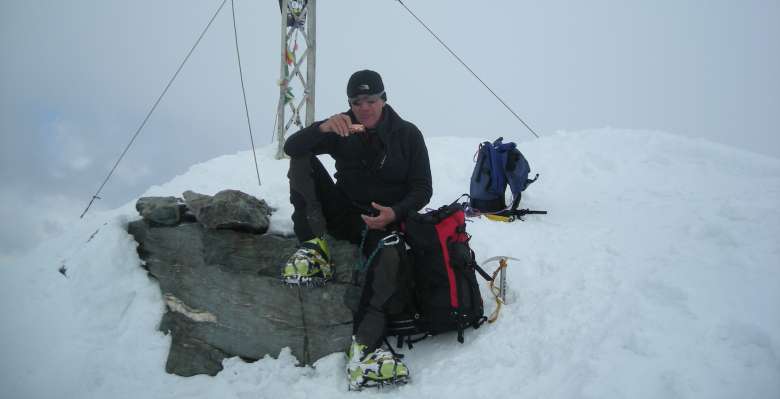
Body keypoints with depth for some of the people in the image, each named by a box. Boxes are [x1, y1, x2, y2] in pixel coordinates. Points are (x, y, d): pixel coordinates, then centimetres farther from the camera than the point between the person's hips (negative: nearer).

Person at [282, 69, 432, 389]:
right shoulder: (342, 130, 4)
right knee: (302, 160, -12)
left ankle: (362, 347, -45)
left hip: (384, 219, -3)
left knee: (390, 258, -38)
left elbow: (422, 189, -1)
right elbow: (291, 147, -8)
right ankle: (315, 249, -23)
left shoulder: (407, 134, 0)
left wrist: (394, 213, -22)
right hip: (342, 213, 3)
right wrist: (323, 127, -28)